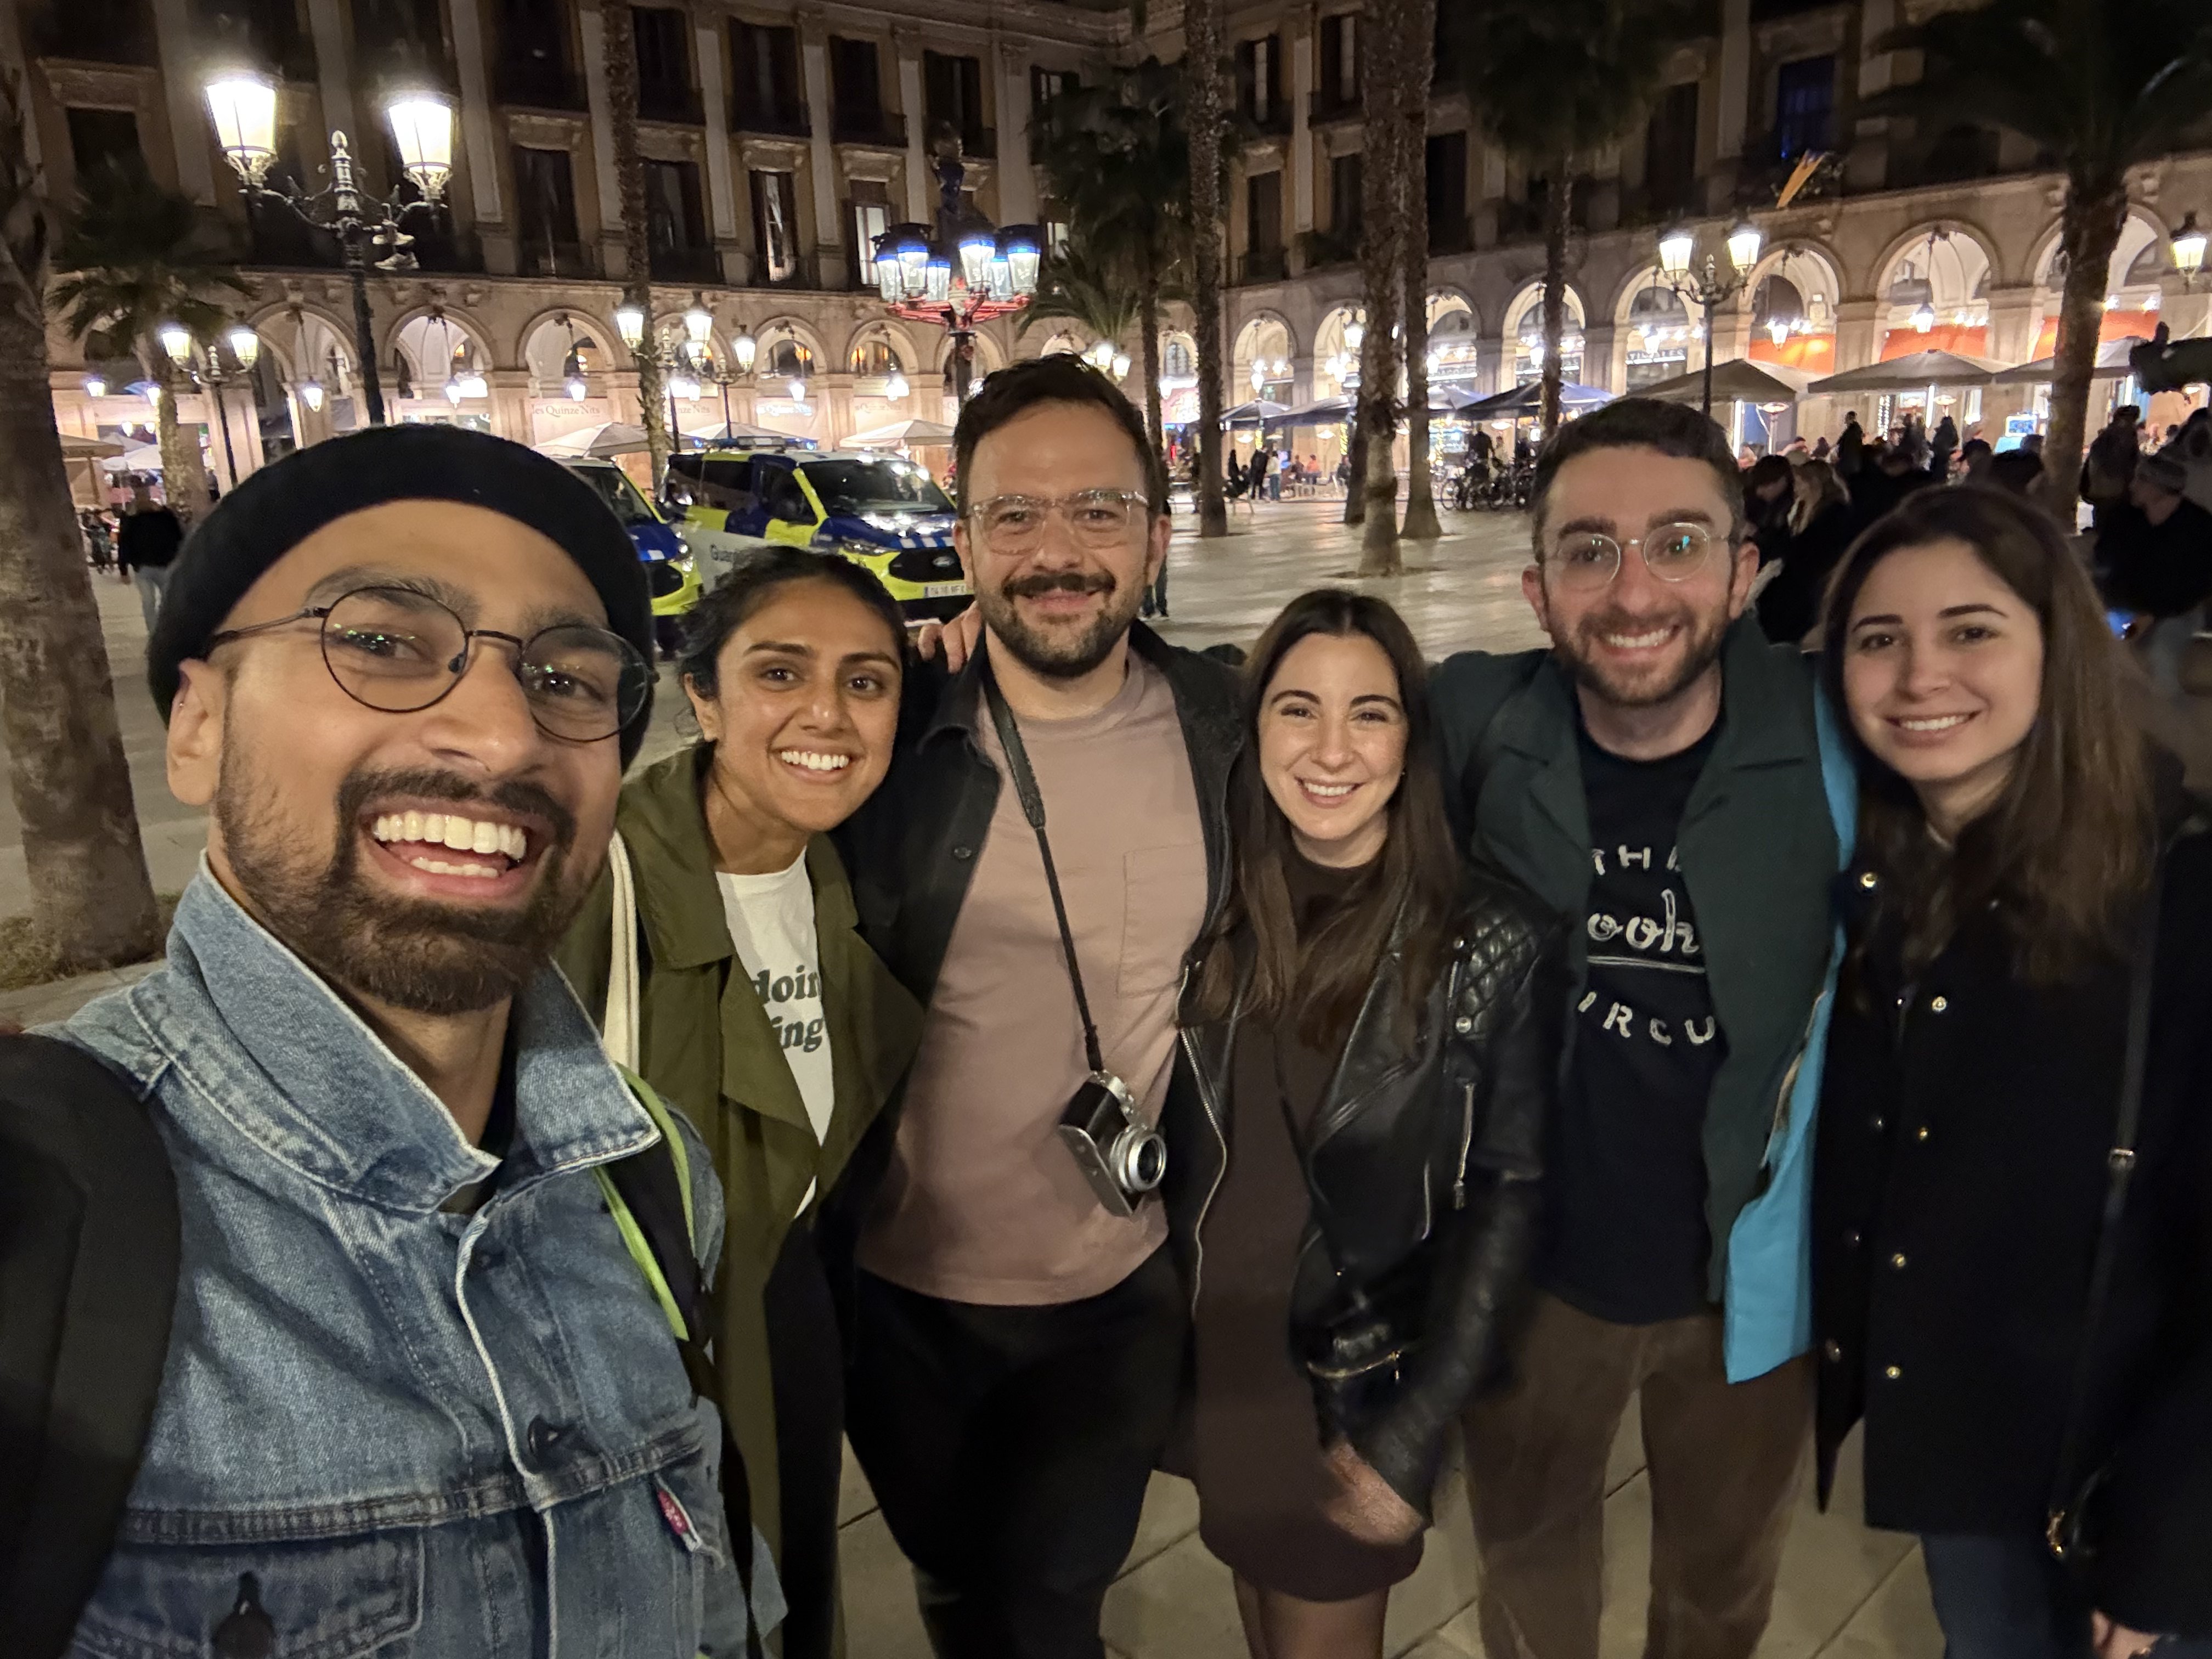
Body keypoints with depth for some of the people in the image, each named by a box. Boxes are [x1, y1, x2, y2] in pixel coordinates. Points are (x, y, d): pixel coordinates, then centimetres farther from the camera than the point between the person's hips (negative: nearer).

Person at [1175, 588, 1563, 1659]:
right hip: (1214, 1359, 3)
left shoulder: (1491, 944, -17)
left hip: (1360, 1380, -3)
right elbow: (1177, 1141, 1)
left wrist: (1414, 1433, -13)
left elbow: (1509, 1197, -13)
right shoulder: (1218, 905, -8)